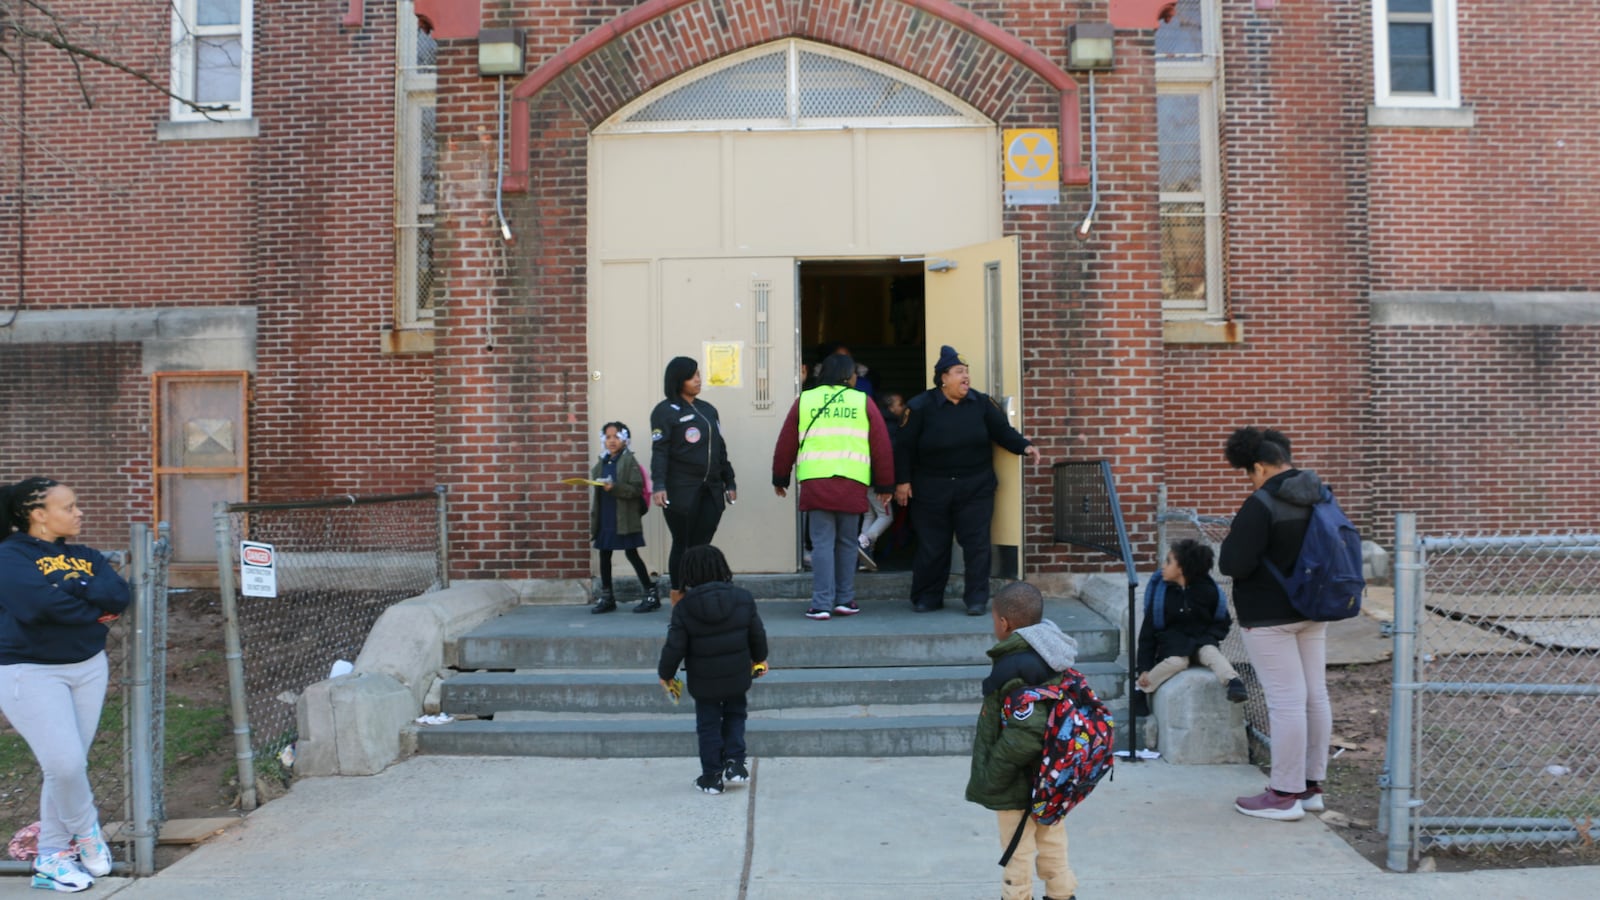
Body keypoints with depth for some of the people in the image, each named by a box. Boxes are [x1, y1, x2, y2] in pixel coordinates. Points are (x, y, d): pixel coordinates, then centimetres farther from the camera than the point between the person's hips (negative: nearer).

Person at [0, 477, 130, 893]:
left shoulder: (84, 556, 10)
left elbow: (119, 594, -6)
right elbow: (44, 604, -24)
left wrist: (71, 585, -15)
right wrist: (95, 607, -10)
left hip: (88, 667, 6)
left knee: (69, 765, 8)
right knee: (65, 764, -11)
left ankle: (50, 857, 20)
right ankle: (87, 832, 17)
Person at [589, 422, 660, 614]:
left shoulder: (629, 461, -7)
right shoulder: (602, 463, 11)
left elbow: (636, 489, -14)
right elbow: (597, 493, 16)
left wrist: (615, 488, -26)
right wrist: (594, 518, 13)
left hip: (625, 518, -6)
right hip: (605, 518, 6)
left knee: (631, 554, -4)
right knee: (604, 555, 10)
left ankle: (652, 594, 5)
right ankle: (607, 597, 21)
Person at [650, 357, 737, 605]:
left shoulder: (708, 410, 18)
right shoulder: (665, 411, -3)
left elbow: (720, 449, 21)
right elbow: (659, 452, -11)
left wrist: (729, 482, 18)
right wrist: (659, 486, -21)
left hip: (711, 490, 5)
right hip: (681, 491, -5)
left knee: (702, 546, 3)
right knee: (682, 543, 0)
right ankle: (678, 600, 9)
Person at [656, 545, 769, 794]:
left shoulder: (684, 608, -14)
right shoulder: (743, 599, -7)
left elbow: (674, 647, -11)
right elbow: (758, 635, 2)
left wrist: (666, 673, 6)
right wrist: (759, 658, 21)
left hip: (704, 682, -2)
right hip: (737, 678, 2)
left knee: (708, 725, 12)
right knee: (735, 716, 23)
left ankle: (712, 776, 16)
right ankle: (734, 762, 13)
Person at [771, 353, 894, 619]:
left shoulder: (804, 401, 9)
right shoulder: (864, 402, 7)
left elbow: (786, 444, 11)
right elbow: (882, 447, 7)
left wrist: (780, 478, 22)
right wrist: (885, 485, 14)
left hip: (814, 483, 0)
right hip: (853, 484, 0)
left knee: (822, 544, 2)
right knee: (847, 543, 12)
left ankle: (822, 604, -2)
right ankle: (845, 600, 15)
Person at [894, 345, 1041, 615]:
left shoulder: (981, 403, 3)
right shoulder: (921, 407, -6)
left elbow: (1003, 431, 5)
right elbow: (905, 446, -4)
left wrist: (1025, 446, -12)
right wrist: (902, 481, -6)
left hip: (976, 488, 2)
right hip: (932, 490, -2)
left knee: (976, 544, -2)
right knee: (932, 546, 4)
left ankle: (977, 599, 7)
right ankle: (926, 598, 18)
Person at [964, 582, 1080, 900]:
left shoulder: (1012, 668, -27)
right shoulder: (1056, 660, -1)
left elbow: (1025, 734, -32)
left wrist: (989, 778, -20)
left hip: (1018, 788, -8)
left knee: (1018, 854, 9)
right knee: (1053, 845, 21)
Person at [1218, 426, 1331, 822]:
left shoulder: (1261, 505, -19)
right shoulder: (1320, 497, 6)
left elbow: (1233, 565, -20)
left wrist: (1233, 537, -2)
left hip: (1269, 617, -8)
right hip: (1312, 612, 8)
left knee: (1286, 701, -5)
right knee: (1315, 696, 11)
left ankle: (1285, 795, 1)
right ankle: (1311, 785, 22)